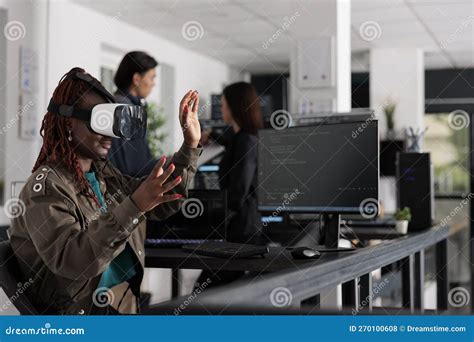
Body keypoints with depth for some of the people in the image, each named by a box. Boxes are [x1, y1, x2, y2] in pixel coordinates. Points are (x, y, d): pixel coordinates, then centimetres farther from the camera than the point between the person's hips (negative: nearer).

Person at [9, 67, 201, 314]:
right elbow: (70, 260, -28)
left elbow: (162, 204, 20)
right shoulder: (46, 186, -14)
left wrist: (191, 145, 9)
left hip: (130, 302, 8)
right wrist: (135, 206, -36)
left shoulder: (105, 174, 10)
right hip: (83, 309, -7)